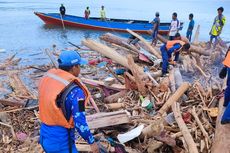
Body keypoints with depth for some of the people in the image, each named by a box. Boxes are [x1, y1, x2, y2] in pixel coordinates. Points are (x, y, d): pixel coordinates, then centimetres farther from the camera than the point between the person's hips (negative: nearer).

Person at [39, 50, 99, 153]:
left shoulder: (47, 77, -3)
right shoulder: (75, 91, -25)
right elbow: (80, 123, -22)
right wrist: (92, 142, -8)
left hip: (45, 135, 8)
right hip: (61, 141, -7)